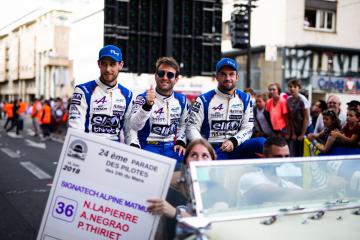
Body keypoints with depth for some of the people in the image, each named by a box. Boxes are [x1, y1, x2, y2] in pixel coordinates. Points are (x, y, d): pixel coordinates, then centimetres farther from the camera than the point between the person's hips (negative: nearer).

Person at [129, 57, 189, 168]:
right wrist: (147, 105, -32)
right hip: (148, 146, -4)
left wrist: (181, 142, 9)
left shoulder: (181, 100, 11)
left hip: (171, 147, 4)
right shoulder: (143, 98, -3)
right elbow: (134, 126, -18)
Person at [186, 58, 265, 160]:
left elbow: (247, 128, 9)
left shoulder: (245, 99, 11)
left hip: (236, 147, 3)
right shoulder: (204, 100, 1)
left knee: (261, 143, -24)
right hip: (211, 149, -3)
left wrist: (233, 141, -11)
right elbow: (192, 128, -1)